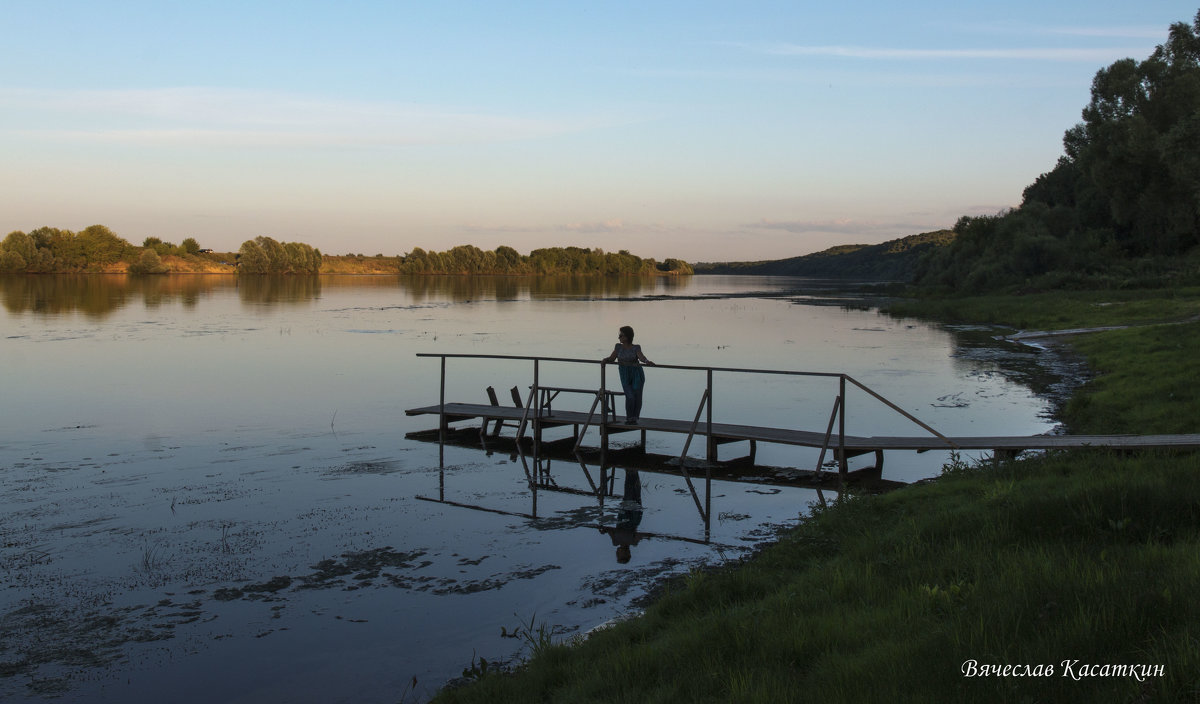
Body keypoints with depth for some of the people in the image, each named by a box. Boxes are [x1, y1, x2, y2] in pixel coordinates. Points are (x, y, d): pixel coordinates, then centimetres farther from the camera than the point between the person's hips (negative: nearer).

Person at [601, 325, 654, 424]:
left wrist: (647, 361, -36)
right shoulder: (618, 346, 7)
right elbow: (612, 358, 8)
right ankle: (629, 417, 7)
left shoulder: (636, 347, 0)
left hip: (637, 374, -1)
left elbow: (641, 357, -16)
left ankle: (634, 418, 9)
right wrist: (605, 359, -13)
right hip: (625, 376, 1)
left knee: (637, 396, -9)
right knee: (630, 397, -14)